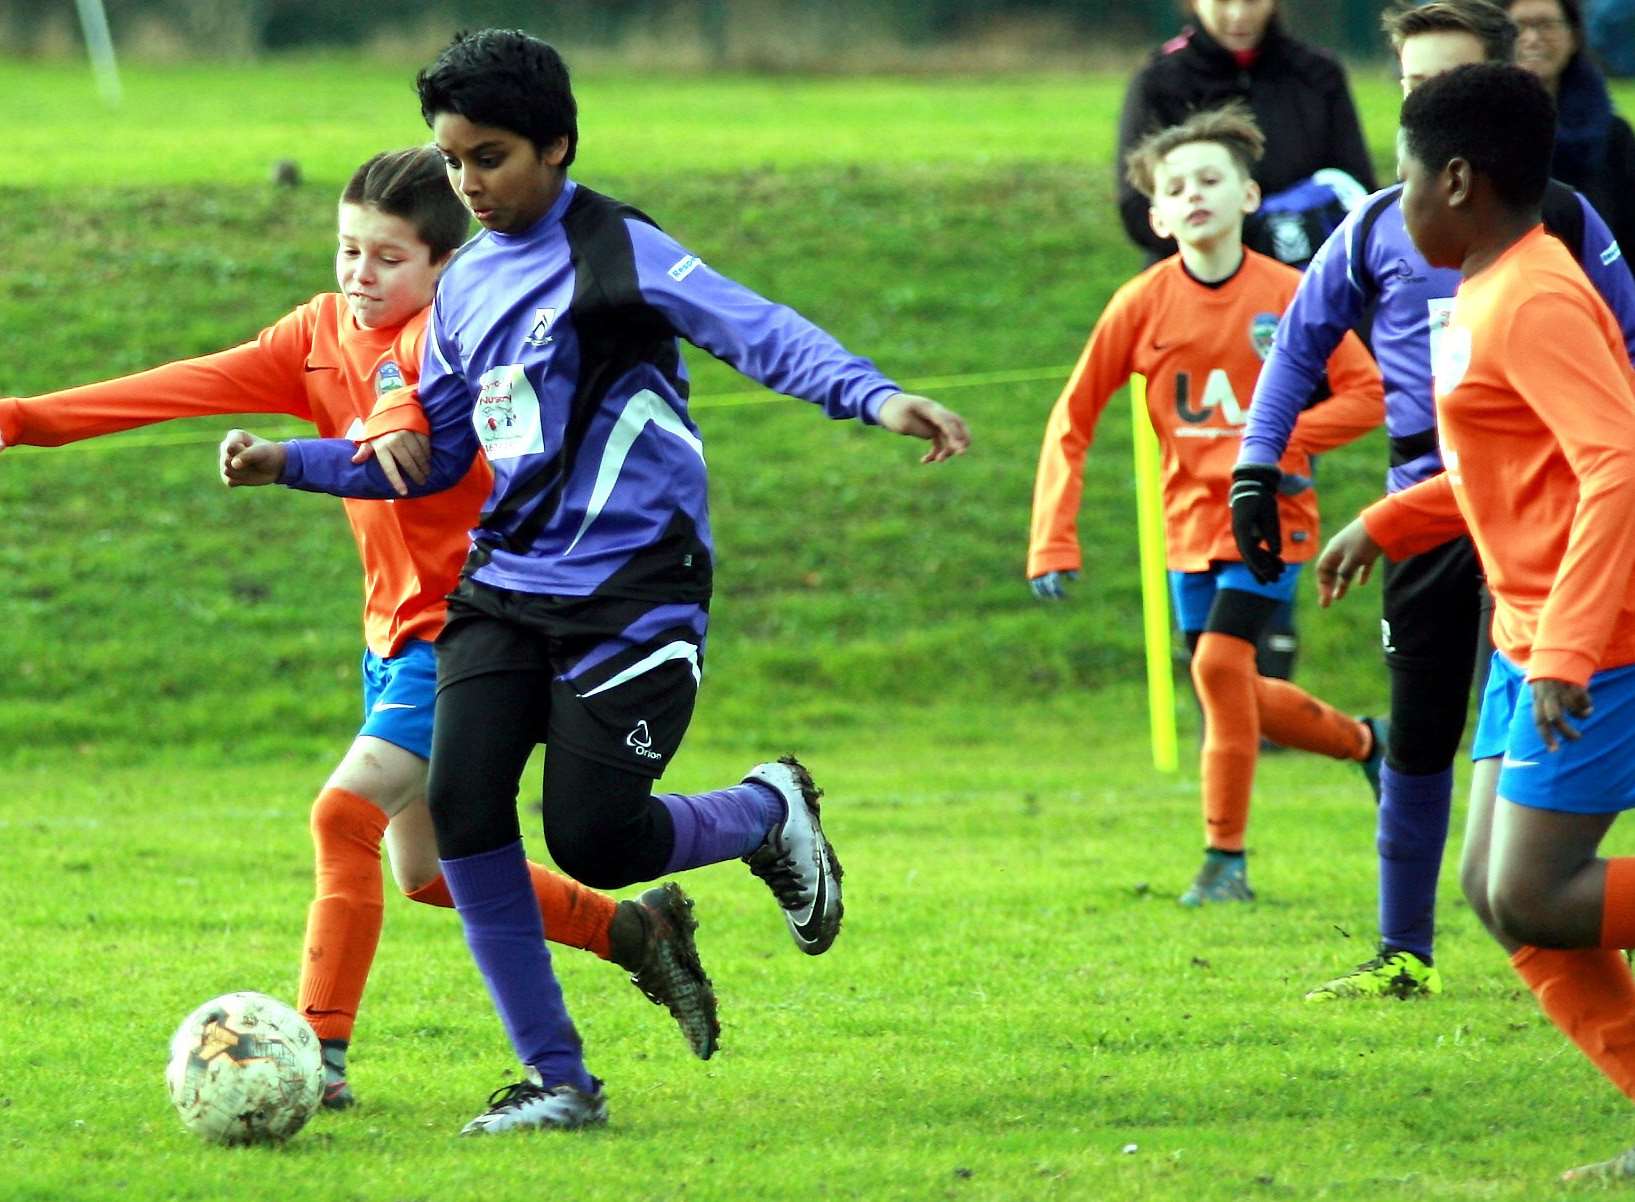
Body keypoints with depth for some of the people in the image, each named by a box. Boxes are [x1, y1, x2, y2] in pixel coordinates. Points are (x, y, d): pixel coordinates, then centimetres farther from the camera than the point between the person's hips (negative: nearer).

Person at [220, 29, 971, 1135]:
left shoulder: (618, 252, -8)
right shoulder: (465, 287, 13)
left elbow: (760, 332, -21)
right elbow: (435, 454, 24)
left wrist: (878, 398, -37)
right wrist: (289, 462, 15)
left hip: (632, 592, -6)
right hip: (506, 587, 6)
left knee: (594, 840, -12)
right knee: (464, 808, -12)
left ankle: (770, 812, 22)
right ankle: (558, 1080, -2)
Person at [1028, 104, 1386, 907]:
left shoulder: (1288, 296, -9)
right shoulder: (1143, 304, -5)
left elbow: (1367, 393, -6)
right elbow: (1074, 417, -2)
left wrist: (1279, 441, -20)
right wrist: (1052, 541, -8)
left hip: (1269, 514, -3)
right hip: (1192, 521, 4)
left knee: (1220, 662, -18)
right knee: (1234, 693, 6)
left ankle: (1225, 860, -7)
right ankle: (1363, 742, 33)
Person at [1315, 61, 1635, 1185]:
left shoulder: (1535, 303, -18)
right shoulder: (1488, 295, 14)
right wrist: (1384, 525, 22)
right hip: (1532, 640, 10)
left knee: (1529, 900, -13)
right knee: (1496, 891, 7)